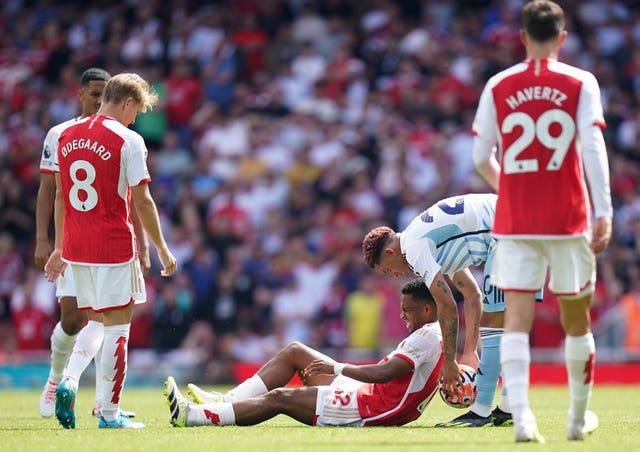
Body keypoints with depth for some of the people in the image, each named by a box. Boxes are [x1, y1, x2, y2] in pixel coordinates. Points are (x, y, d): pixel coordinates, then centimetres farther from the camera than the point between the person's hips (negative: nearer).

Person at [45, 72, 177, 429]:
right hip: (114, 246, -6)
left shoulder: (68, 136, 9)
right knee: (118, 324, 1)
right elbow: (142, 202, -10)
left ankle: (70, 382, -3)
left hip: (76, 248, 6)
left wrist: (59, 248, 22)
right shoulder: (128, 140, -9)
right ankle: (110, 413, 2)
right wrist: (162, 250, -1)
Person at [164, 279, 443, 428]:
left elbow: (383, 373, -29)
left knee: (279, 398, -16)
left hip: (375, 409, -10)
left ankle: (190, 417, -17)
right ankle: (226, 402, 6)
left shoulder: (428, 336, -17)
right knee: (294, 351, 12)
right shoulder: (436, 333, 15)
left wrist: (337, 368, -19)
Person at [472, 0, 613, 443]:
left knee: (517, 318, -4)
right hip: (568, 219, -1)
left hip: (514, 222, 1)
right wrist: (604, 213, -13)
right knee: (577, 320, 13)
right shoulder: (581, 84, -1)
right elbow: (594, 149, -11)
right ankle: (580, 418, 25)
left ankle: (520, 411, -22)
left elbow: (481, 157, 5)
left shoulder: (498, 87, 3)